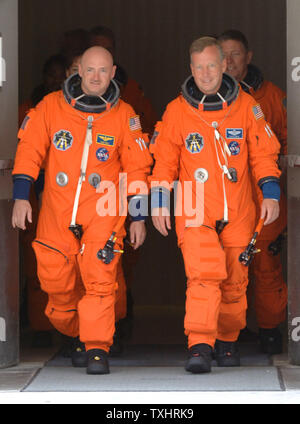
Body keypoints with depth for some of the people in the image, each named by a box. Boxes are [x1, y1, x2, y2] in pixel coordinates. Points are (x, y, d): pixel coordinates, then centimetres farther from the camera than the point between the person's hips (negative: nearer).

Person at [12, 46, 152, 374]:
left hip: (103, 213, -1)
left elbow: (136, 168, 7)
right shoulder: (51, 107, 4)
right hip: (57, 212, 2)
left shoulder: (124, 115, 3)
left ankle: (96, 348, -11)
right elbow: (30, 150, 5)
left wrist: (138, 216, 5)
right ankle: (81, 336, 27)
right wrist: (21, 196, -2)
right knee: (57, 285, 3)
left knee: (99, 279, -16)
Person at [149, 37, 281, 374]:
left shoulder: (245, 107, 3)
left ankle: (227, 341, 26)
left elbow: (263, 154, 8)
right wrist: (159, 203, 4)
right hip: (194, 212, -2)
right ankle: (199, 347, -21)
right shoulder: (177, 111, 1)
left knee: (234, 280, 6)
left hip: (238, 213, 2)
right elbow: (163, 160, 8)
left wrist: (270, 194, -1)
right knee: (204, 273, -19)